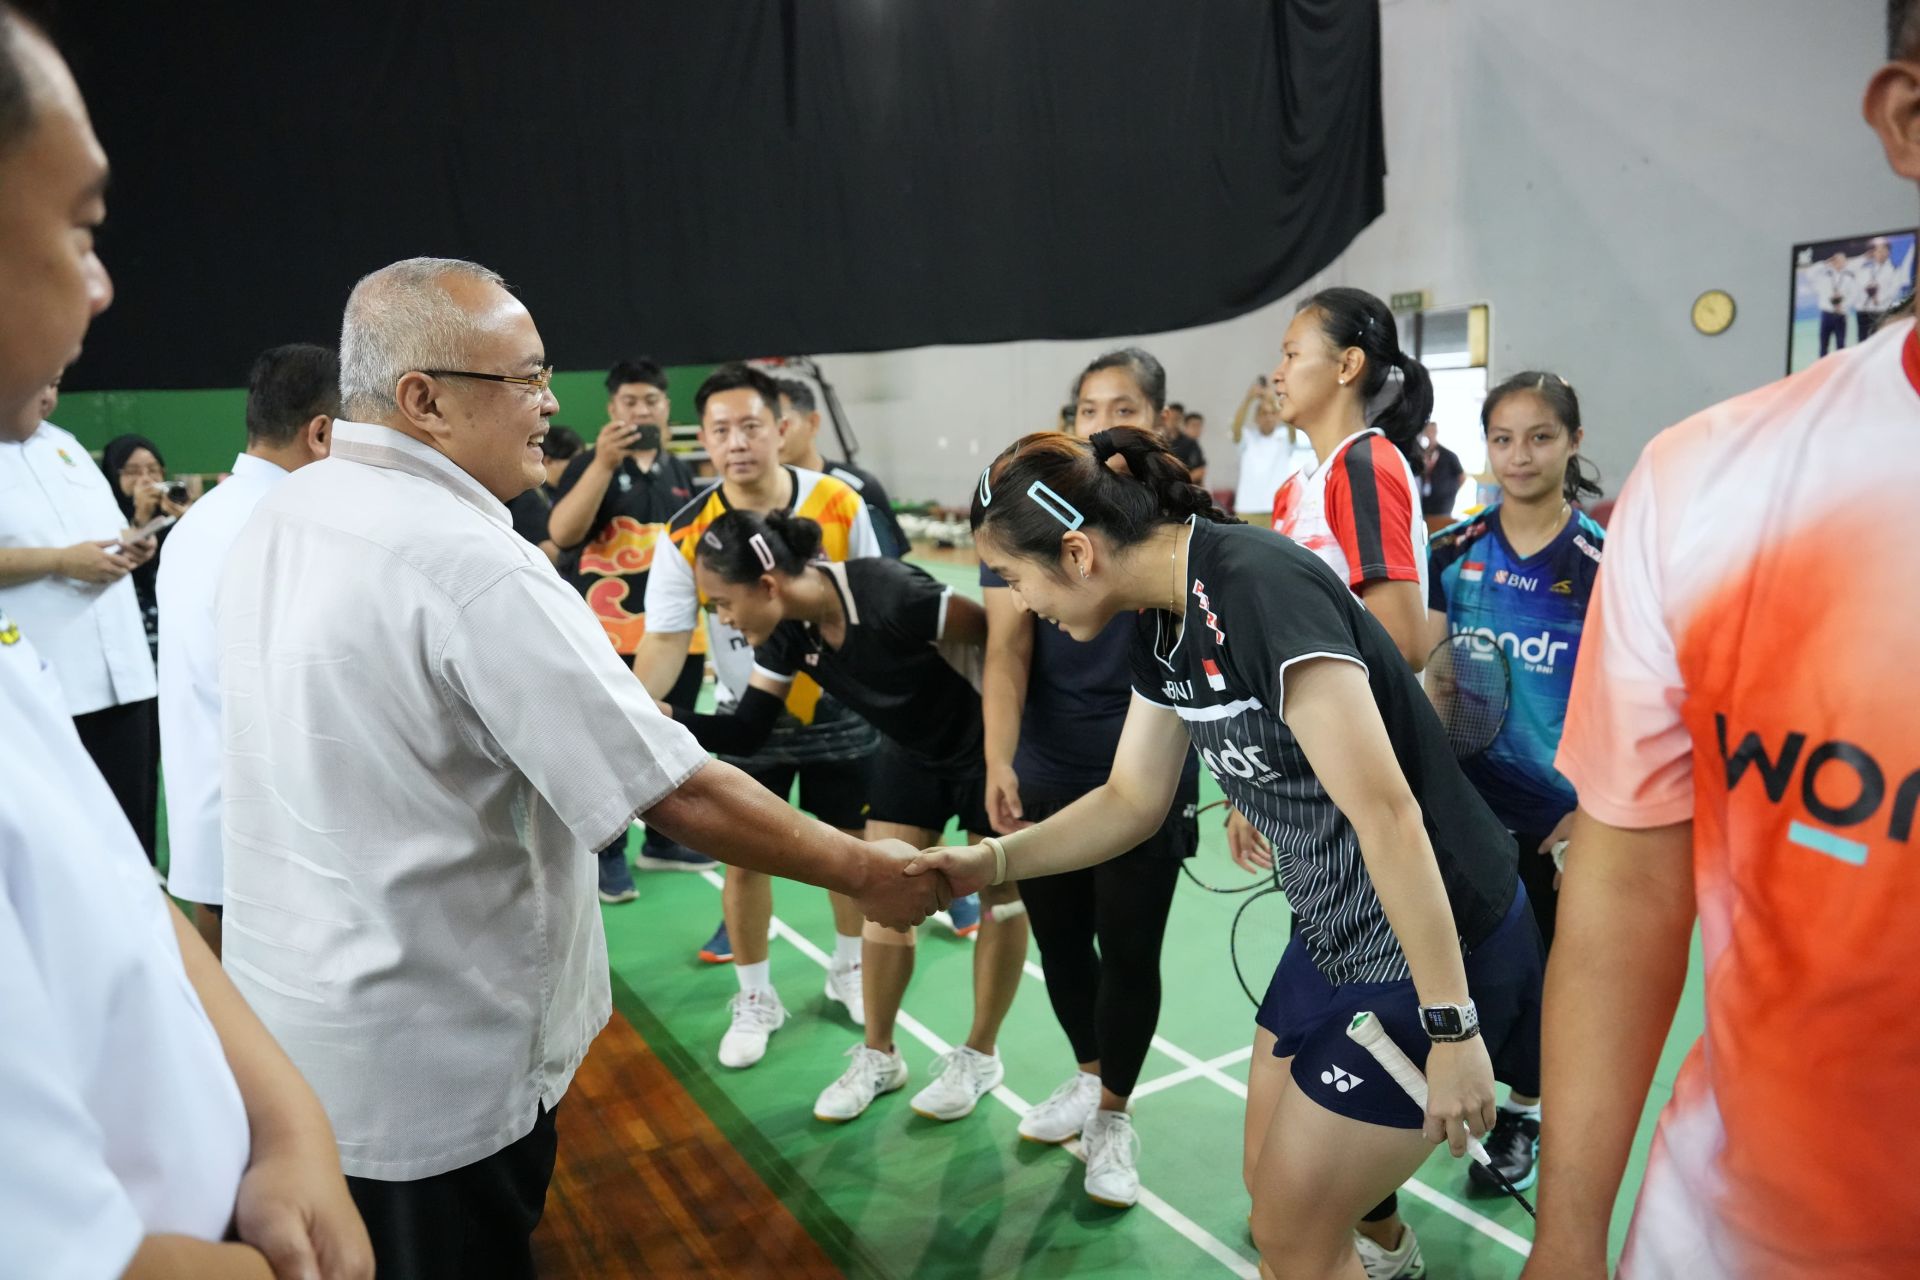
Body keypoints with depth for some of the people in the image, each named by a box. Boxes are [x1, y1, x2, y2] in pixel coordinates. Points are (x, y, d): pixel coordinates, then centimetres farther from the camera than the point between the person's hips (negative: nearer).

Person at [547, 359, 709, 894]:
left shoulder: (679, 471, 12)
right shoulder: (591, 464, -4)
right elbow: (561, 533, -20)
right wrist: (604, 463, -25)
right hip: (609, 637, -5)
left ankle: (662, 841, 29)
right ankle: (607, 856, 12)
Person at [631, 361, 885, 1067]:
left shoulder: (839, 505, -13)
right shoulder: (688, 532, -14)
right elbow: (667, 638, -14)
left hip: (840, 710, 1)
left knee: (850, 843, 13)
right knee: (745, 858, 5)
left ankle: (849, 969, 38)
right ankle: (755, 999, 27)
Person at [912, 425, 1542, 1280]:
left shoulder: (1259, 588, -27)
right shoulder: (1162, 625, 1)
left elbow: (1385, 810, -27)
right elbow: (1133, 800, 10)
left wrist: (1450, 1027, -22)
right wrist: (991, 860, 1)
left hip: (1433, 948, -8)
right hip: (1336, 937, 8)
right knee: (1273, 1182, 21)